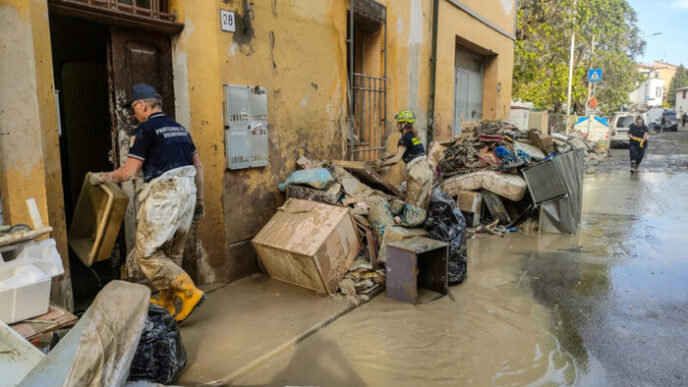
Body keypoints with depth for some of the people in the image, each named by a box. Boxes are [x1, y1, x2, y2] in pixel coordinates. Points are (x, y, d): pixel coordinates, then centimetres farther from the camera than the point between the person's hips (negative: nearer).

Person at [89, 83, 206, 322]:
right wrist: (199, 200, 25)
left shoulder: (146, 129, -5)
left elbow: (129, 172, -7)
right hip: (187, 191, 8)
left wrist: (100, 177, 11)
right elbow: (198, 165, 19)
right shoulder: (179, 128, 18)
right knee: (172, 252, 16)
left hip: (163, 194, -8)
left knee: (147, 253, -1)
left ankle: (190, 293, -7)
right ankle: (166, 303, 25)